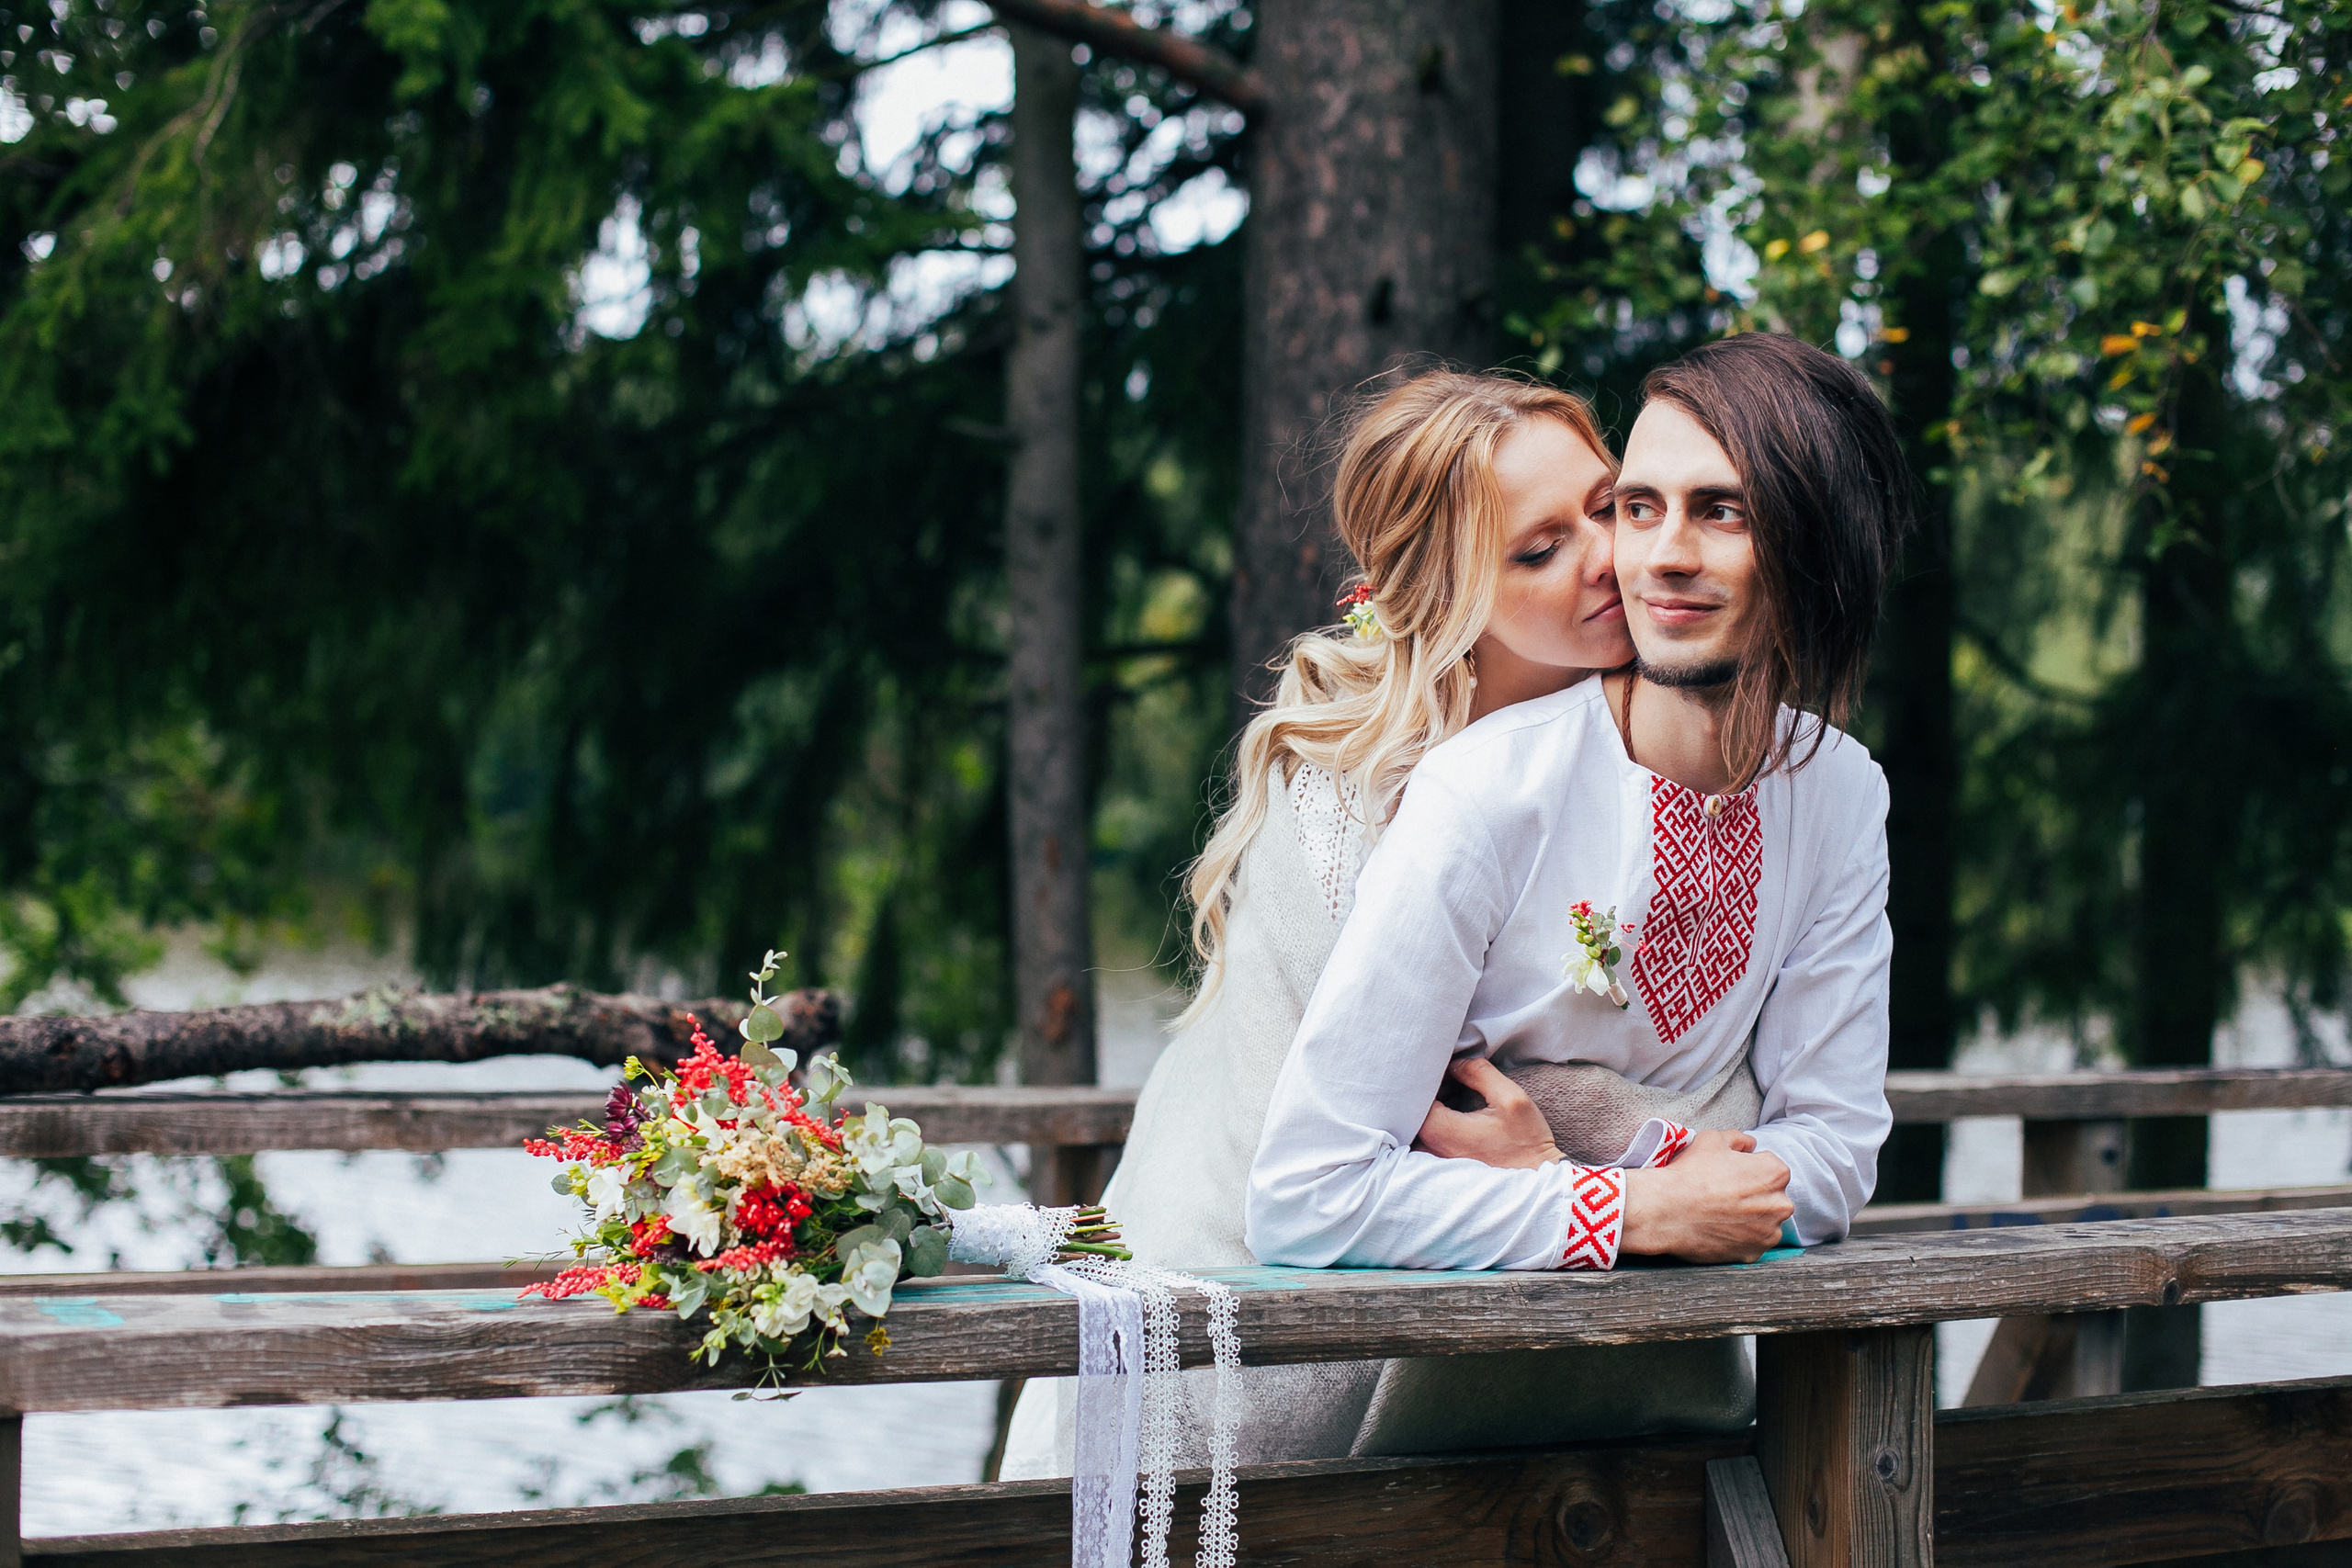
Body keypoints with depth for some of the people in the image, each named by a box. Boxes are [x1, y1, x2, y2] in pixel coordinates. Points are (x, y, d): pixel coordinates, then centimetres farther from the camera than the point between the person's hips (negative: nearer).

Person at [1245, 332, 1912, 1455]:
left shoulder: (1839, 794, 0)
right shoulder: (1488, 794, -16)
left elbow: (1834, 1154, 2)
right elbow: (1302, 1195, -19)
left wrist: (1558, 1162, -13)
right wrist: (1631, 1208, -21)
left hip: (1680, 1385, 5)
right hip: (1447, 1393, -5)